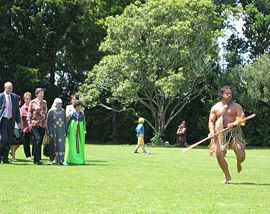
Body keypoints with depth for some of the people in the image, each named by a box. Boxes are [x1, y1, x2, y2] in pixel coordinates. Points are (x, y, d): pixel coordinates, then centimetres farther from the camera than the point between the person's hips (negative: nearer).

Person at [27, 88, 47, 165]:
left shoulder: (44, 102, 15)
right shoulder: (32, 102, 2)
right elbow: (29, 113, 2)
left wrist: (46, 123, 13)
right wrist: (29, 122, -5)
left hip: (43, 124, 5)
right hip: (35, 124, -5)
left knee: (39, 141, 5)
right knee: (37, 139, -18)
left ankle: (36, 159, 10)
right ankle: (37, 159, -17)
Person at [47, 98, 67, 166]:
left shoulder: (63, 111, 8)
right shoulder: (51, 111, -4)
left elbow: (65, 122, 12)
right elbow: (49, 122, -5)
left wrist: (65, 131, 8)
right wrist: (50, 132, -10)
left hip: (62, 130, 3)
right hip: (54, 130, -3)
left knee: (61, 145, -3)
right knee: (55, 145, 2)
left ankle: (61, 160, -3)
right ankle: (55, 159, 11)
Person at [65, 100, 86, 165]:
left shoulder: (82, 114, 8)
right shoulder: (72, 113, -1)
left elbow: (84, 123, 12)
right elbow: (68, 121, 0)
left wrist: (84, 131, 8)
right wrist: (67, 130, -6)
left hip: (80, 130, 3)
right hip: (72, 130, -3)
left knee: (80, 144, 4)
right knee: (72, 144, -3)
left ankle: (80, 159, 8)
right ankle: (71, 159, 1)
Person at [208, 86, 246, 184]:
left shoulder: (236, 106, 6)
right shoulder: (215, 108, 10)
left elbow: (242, 119, -4)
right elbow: (211, 121, 9)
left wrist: (234, 123, -23)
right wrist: (212, 132, -10)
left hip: (234, 132, -1)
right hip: (221, 133, 1)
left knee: (241, 156, -9)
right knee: (219, 154, -17)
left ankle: (238, 163, 33)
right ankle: (227, 176, 2)